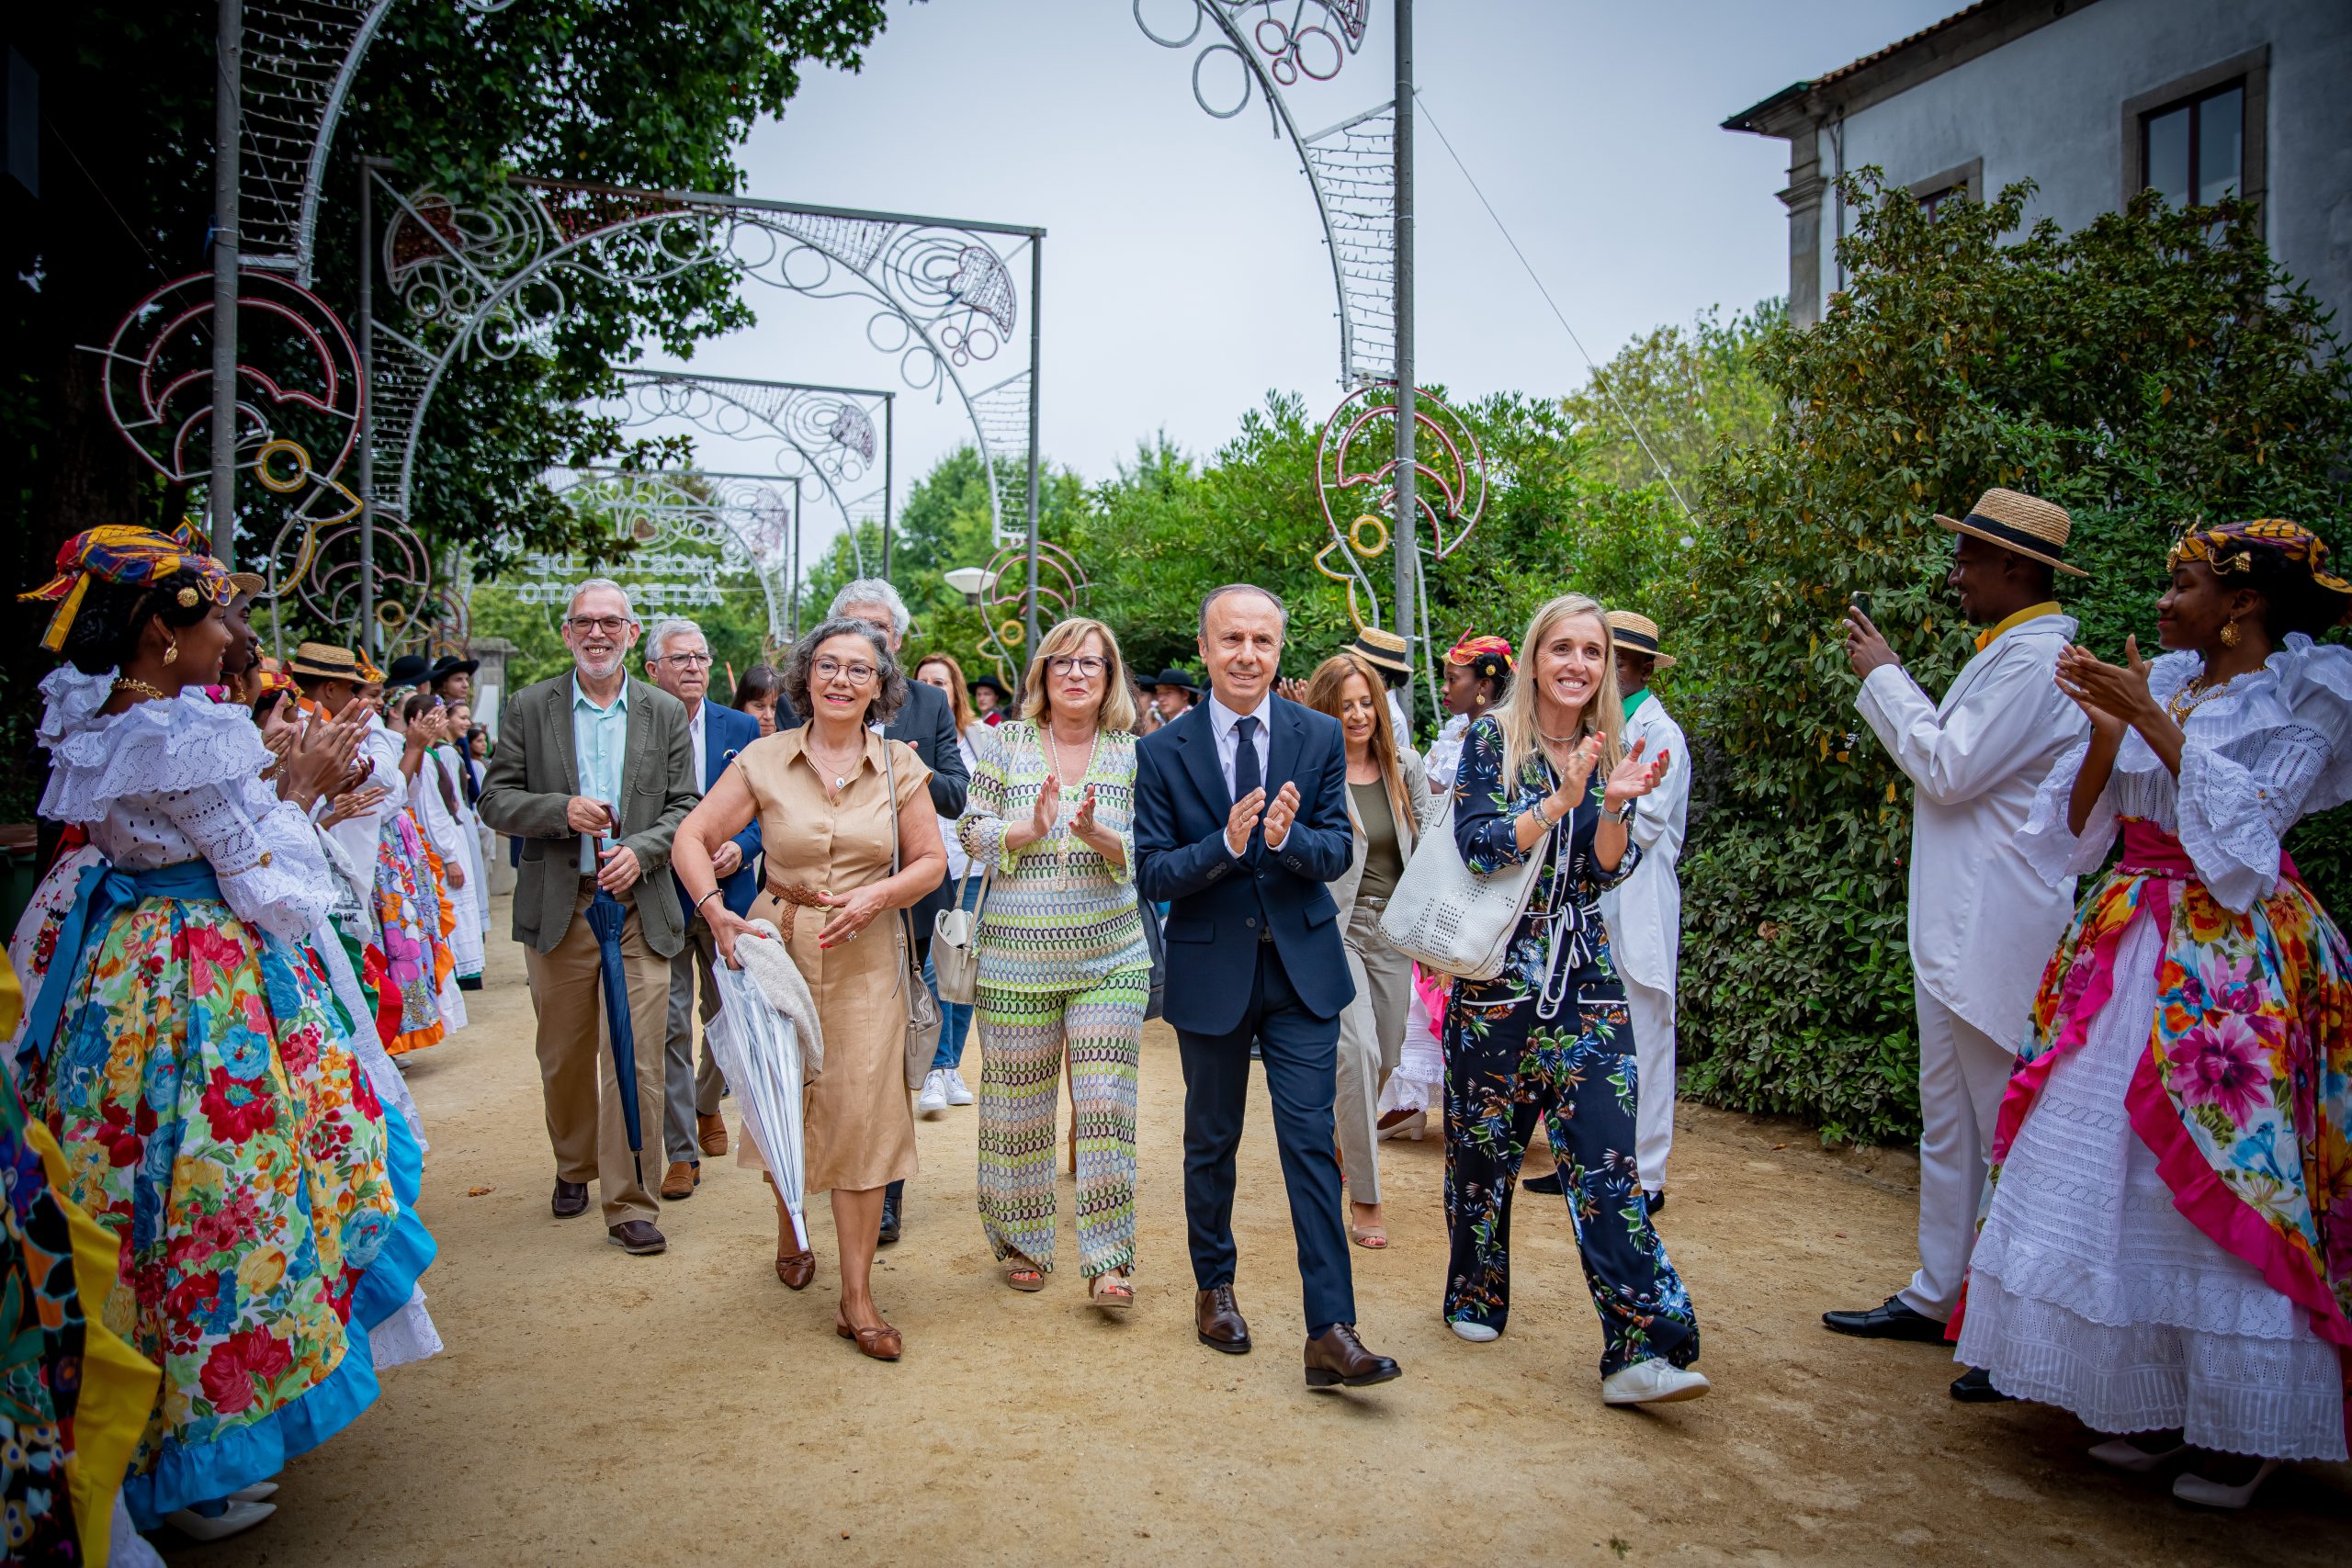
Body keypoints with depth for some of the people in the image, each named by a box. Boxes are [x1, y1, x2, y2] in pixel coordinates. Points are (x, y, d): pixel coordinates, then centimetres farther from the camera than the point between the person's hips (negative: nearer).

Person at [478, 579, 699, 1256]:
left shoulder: (666, 713, 6)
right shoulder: (530, 709, 5)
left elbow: (685, 807, 4)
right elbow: (495, 799, 2)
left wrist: (641, 850, -13)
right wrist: (561, 810, -15)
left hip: (639, 907, -1)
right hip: (558, 908, 1)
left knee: (634, 1057, -4)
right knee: (564, 1054, 15)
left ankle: (629, 1202, 4)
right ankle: (573, 1166, 38)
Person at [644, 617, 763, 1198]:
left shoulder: (741, 729, 6)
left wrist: (741, 847, -10)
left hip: (727, 894, 2)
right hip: (660, 899, -2)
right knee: (671, 1026, 1)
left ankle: (706, 1103, 41)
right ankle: (682, 1151, 11)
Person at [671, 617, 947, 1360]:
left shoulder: (899, 764, 1)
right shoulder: (765, 759, -1)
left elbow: (930, 861, 3)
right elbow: (693, 836, -1)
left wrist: (875, 896, -15)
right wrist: (716, 912, -16)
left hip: (866, 957, 0)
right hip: (779, 948, 1)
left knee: (861, 1114, -4)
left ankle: (857, 1298, 6)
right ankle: (790, 1234, 43)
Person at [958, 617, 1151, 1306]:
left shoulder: (1132, 754, 3)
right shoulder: (1009, 741, 3)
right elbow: (971, 833, 2)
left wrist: (1096, 834, -18)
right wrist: (1031, 828, -15)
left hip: (1111, 959, 0)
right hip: (1016, 959, 0)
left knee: (1106, 1105, -4)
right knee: (1019, 1107, 8)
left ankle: (1108, 1259, 8)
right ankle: (1021, 1243, 27)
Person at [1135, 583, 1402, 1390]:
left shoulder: (1321, 737, -1)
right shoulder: (1163, 751, -5)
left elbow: (1338, 851, -5)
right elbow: (1151, 875, -9)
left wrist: (1287, 838, -27)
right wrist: (1226, 844, -26)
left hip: (1301, 968, 0)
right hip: (1210, 970, 0)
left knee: (1311, 1142, -3)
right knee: (1211, 1142, 15)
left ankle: (1331, 1333, 1)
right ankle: (1213, 1287, 36)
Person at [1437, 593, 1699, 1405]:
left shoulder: (1610, 749, 7)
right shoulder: (1492, 738, -3)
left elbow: (1608, 871, 2)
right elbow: (1479, 847, -14)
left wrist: (1617, 804, -16)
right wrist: (1563, 797, -23)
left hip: (1585, 978, 2)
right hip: (1498, 973, -2)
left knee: (1606, 1153, -6)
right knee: (1484, 1143, 10)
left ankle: (1639, 1352, -5)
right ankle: (1476, 1298, 32)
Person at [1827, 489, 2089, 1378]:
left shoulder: (2036, 655, -15)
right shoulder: (2005, 652, 17)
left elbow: (1949, 769, -18)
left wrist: (1883, 676, -8)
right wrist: (1884, 680, 13)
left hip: (1995, 936, -11)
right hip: (1954, 931, 11)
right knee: (1946, 1127, 17)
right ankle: (1935, 1299, 28)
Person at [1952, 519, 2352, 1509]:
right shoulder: (2160, 683, 11)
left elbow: (2250, 818, -15)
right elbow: (2079, 821, 7)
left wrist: (2153, 724, -16)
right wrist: (2105, 732, -8)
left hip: (2233, 960, -5)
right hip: (2128, 946, 5)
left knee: (2223, 1170, -5)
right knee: (2107, 1163, 5)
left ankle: (2245, 1425, 10)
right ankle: (2150, 1401, 18)